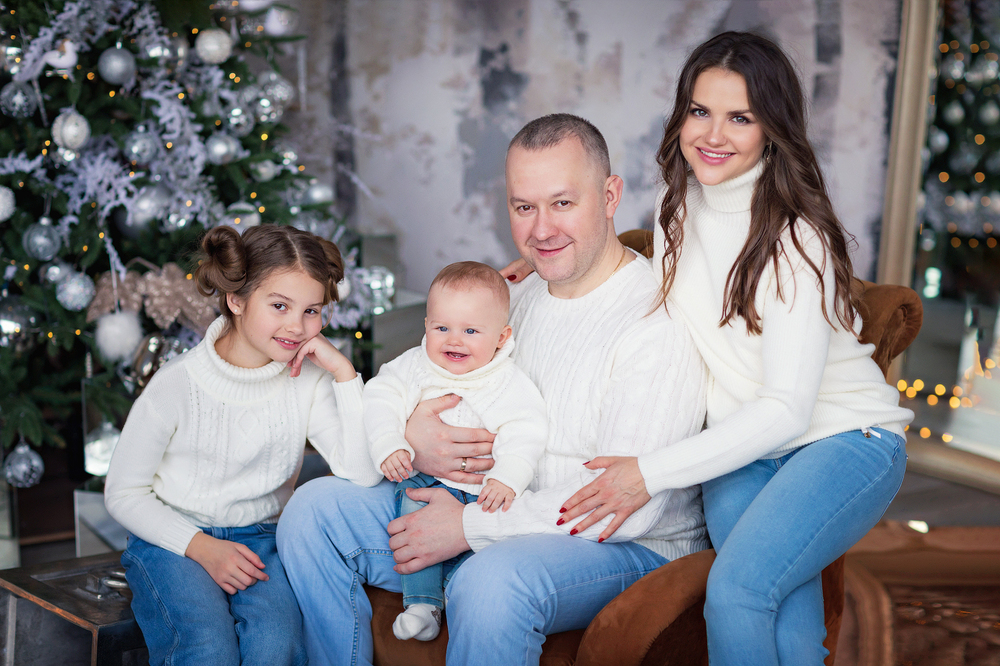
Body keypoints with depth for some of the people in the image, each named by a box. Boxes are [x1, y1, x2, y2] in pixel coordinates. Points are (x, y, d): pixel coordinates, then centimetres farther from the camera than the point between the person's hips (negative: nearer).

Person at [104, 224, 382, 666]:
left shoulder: (309, 381, -5)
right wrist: (202, 547, -16)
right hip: (172, 538, -2)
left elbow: (363, 475, -17)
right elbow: (122, 493, -4)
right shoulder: (178, 384, -12)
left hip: (258, 541, 2)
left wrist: (344, 373, -20)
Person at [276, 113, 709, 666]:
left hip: (630, 549, -7)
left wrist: (471, 527, -19)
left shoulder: (660, 321, -17)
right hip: (490, 515, 7)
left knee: (492, 582, -39)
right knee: (314, 508, -3)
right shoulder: (514, 299, 10)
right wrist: (410, 441, -9)